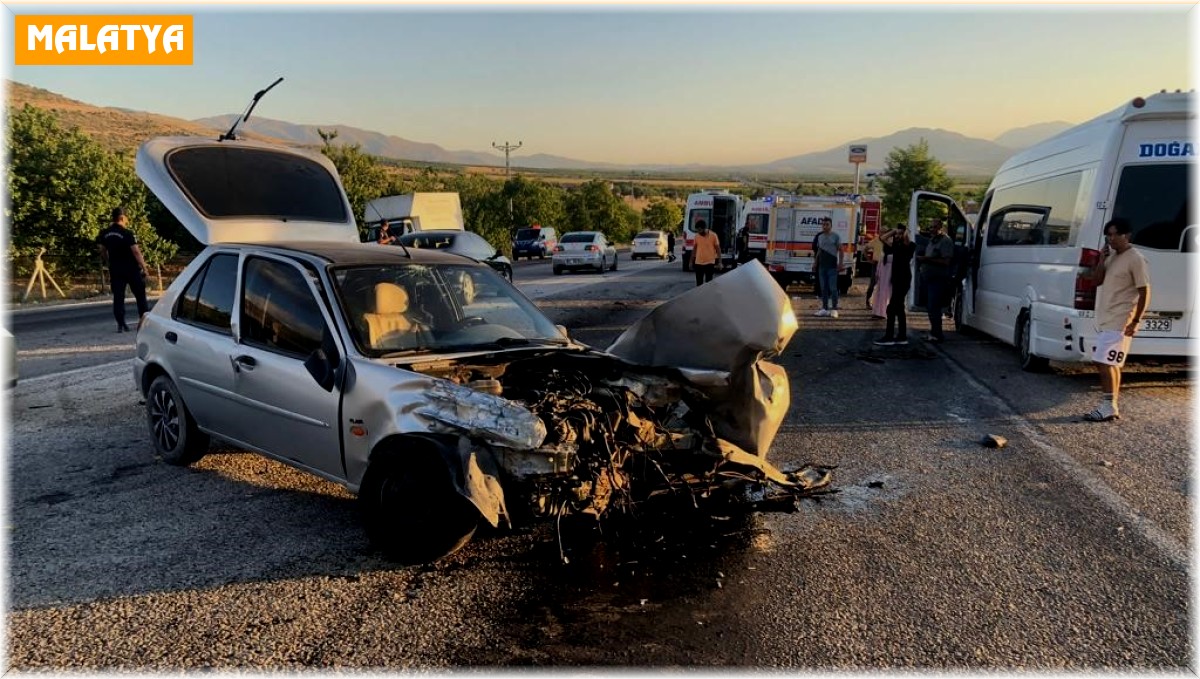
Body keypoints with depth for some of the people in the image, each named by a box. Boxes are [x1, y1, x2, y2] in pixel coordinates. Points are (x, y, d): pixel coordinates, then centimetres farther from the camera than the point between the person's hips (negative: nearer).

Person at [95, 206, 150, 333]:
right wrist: (144, 267, -12)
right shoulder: (127, 233, -14)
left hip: (115, 269, 5)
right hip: (131, 268, -5)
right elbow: (136, 251, -17)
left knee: (118, 297, 5)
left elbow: (102, 250, 13)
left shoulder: (105, 234, 5)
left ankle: (121, 324, 0)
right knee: (140, 295, 6)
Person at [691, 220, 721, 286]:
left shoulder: (713, 236, -8)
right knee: (699, 283, 7)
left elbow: (718, 249, -4)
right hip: (698, 263, 3)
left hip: (709, 263, -3)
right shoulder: (697, 236, 1)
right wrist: (691, 261, 10)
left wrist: (719, 262, -7)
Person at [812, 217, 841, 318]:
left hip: (832, 265, -5)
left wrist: (840, 262, -13)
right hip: (822, 265, 5)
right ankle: (824, 308, 14)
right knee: (823, 288, 8)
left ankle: (834, 309, -3)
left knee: (833, 288, -6)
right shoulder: (820, 237, 14)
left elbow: (840, 250, -3)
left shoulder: (836, 236, -1)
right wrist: (816, 262, 15)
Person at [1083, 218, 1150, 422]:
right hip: (1104, 320, 9)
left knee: (1104, 362, -13)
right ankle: (1111, 406, 18)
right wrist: (1102, 259, -2)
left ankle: (1109, 407, -8)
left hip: (1119, 323, -9)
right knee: (1110, 364, 11)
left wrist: (1136, 321, -17)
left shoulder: (1136, 259, -12)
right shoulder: (1111, 256, 13)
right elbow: (1096, 280, 13)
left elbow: (1144, 292, -13)